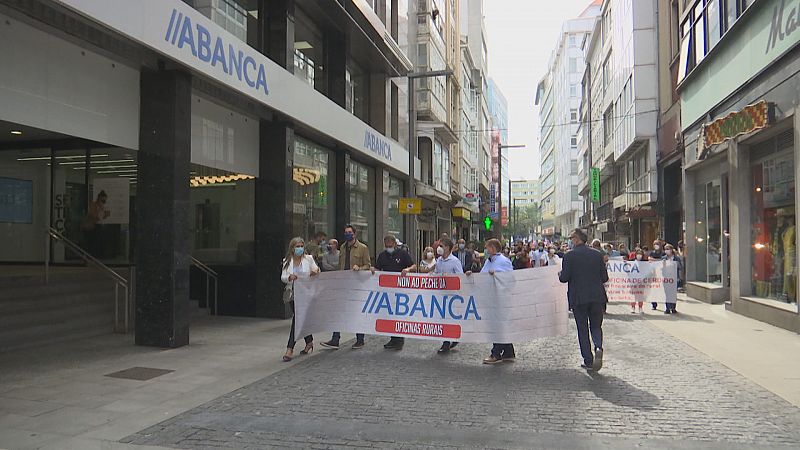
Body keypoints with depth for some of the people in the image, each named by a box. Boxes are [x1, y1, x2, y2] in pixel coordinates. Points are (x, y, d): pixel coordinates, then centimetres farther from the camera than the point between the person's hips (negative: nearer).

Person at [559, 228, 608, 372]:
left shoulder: (569, 256, -8)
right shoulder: (597, 255, 3)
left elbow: (564, 278, -11)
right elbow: (605, 278, 4)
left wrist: (560, 274, 12)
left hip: (578, 298, -3)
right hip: (597, 297, 3)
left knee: (583, 329, 8)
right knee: (596, 326, 16)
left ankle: (588, 361, 9)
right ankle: (598, 348, -12)